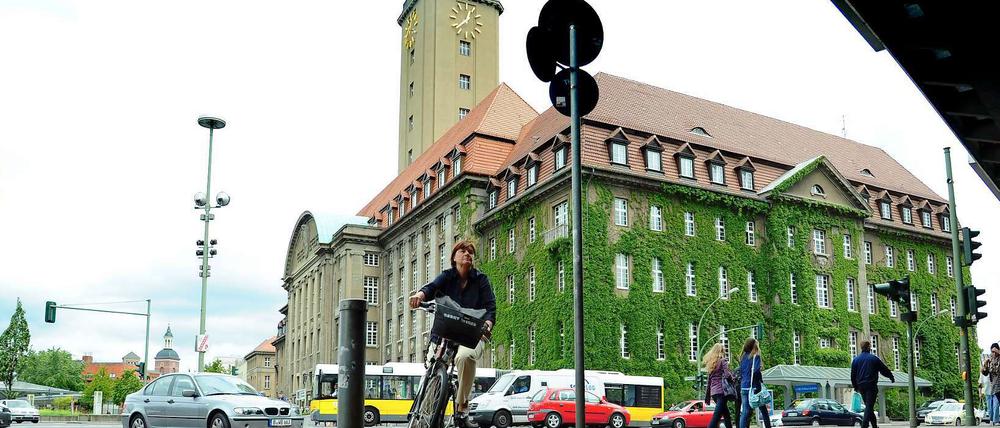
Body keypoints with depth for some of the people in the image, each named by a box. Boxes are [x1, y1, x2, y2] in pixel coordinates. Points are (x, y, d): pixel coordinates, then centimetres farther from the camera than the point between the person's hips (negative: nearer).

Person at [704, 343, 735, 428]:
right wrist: (733, 378, 6)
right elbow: (727, 375, -16)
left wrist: (707, 396, 18)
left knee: (727, 415, 16)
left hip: (713, 392, 7)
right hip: (722, 391, -7)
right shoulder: (723, 360, -2)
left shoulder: (711, 363, 17)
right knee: (716, 416, -13)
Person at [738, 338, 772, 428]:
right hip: (754, 387, -5)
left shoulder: (743, 357, 12)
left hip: (743, 388, 5)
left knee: (745, 412, 1)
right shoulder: (755, 356, -6)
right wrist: (761, 381, -6)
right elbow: (756, 370, -17)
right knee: (763, 410, 10)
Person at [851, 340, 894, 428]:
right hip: (871, 385, -4)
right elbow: (884, 369, 7)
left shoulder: (856, 359, 7)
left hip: (861, 386, 4)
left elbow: (852, 375, 9)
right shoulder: (874, 358, -2)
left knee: (868, 406, 15)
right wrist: (891, 377, 25)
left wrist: (855, 387, 19)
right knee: (869, 406, -7)